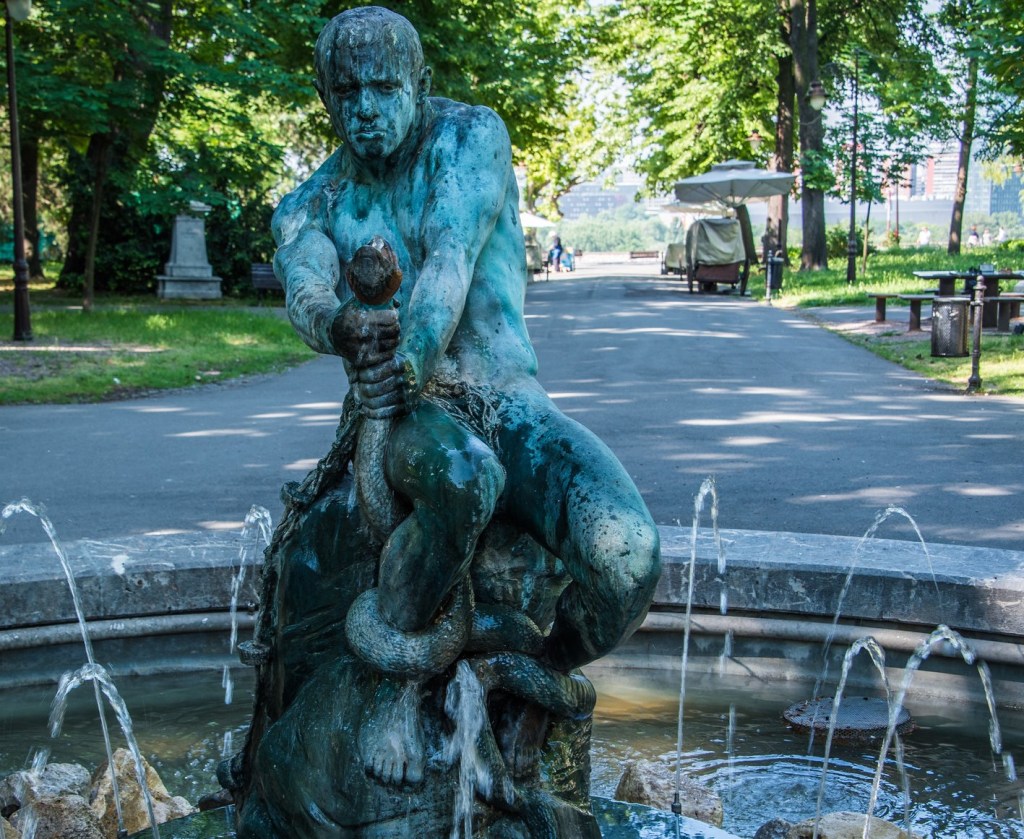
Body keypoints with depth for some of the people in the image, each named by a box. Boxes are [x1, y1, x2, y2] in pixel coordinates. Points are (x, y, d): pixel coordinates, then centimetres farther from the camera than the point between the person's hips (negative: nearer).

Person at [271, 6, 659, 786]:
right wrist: (342, 324, -39)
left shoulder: (472, 135, 4)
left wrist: (411, 357, -33)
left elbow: (452, 254, -15)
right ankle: (397, 680, -15)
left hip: (512, 403, 0)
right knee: (461, 474, -40)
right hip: (411, 419, 0)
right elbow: (304, 294, -14)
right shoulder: (310, 208, 10)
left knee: (629, 560, -29)